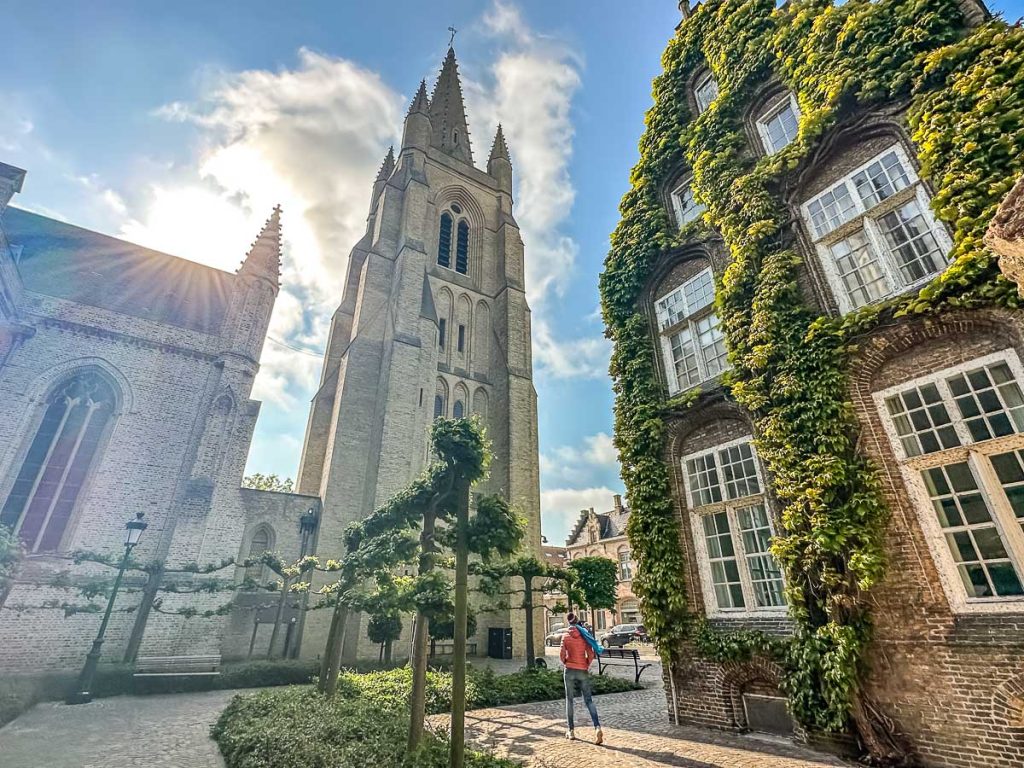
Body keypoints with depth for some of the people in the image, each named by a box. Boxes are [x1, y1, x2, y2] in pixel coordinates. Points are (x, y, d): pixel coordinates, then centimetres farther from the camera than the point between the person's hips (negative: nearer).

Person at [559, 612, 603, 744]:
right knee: (589, 700, 5)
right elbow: (591, 655, -4)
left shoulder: (566, 636, -4)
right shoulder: (584, 636, 0)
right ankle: (598, 727, -12)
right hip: (583, 671, 1)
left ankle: (571, 731, 14)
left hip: (570, 670, -1)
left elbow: (562, 654, -9)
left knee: (569, 700, 10)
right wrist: (586, 665, 12)